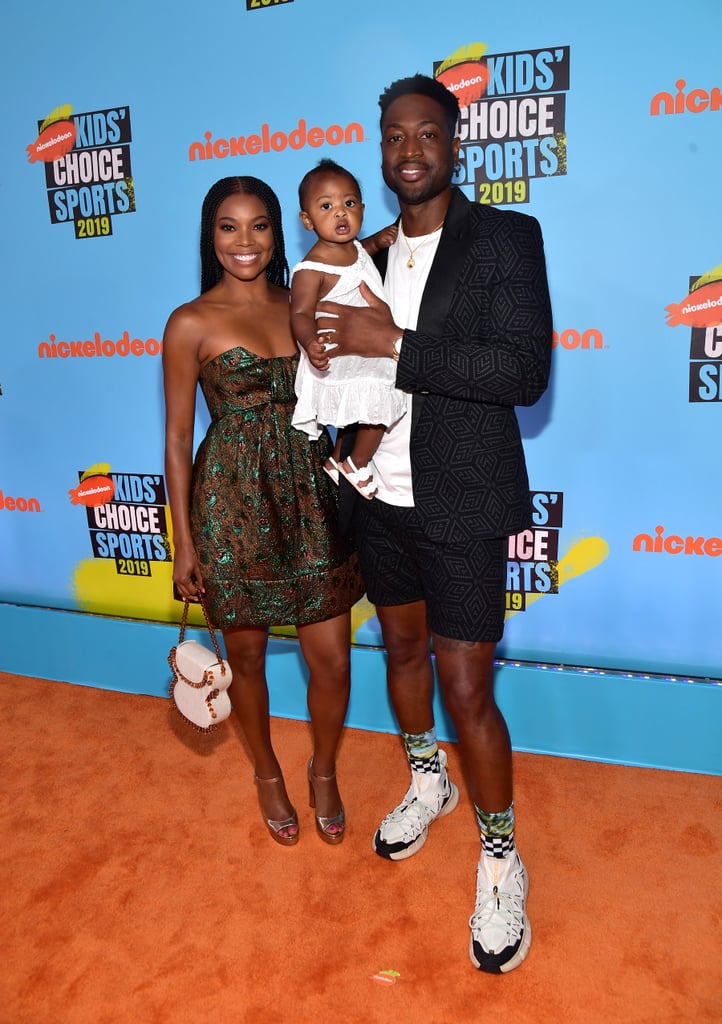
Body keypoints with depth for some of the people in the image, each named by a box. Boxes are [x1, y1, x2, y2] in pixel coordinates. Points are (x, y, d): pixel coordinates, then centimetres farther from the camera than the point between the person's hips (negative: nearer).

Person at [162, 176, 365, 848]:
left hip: (308, 496, 3)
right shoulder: (191, 323, -5)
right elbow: (177, 437, -4)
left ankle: (323, 772, 36)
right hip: (233, 502, -3)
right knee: (246, 653, 14)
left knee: (332, 659, 6)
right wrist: (184, 541, -5)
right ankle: (267, 774, 41)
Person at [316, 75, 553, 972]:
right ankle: (428, 781, 46)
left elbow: (525, 371, -20)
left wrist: (394, 344, -23)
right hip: (380, 496, 6)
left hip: (459, 507, -5)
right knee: (402, 646, 20)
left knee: (466, 690, -2)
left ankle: (500, 859, 22)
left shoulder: (506, 239, -7)